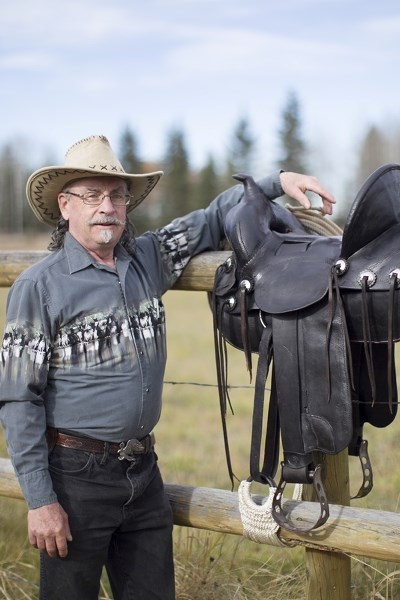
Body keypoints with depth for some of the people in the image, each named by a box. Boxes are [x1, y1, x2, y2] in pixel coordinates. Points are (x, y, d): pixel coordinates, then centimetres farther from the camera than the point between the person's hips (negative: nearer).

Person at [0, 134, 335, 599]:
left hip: (143, 471, 5)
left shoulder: (149, 260, 5)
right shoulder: (39, 287, -10)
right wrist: (40, 501, -15)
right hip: (76, 475, -5)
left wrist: (277, 181, 4)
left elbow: (212, 220, 19)